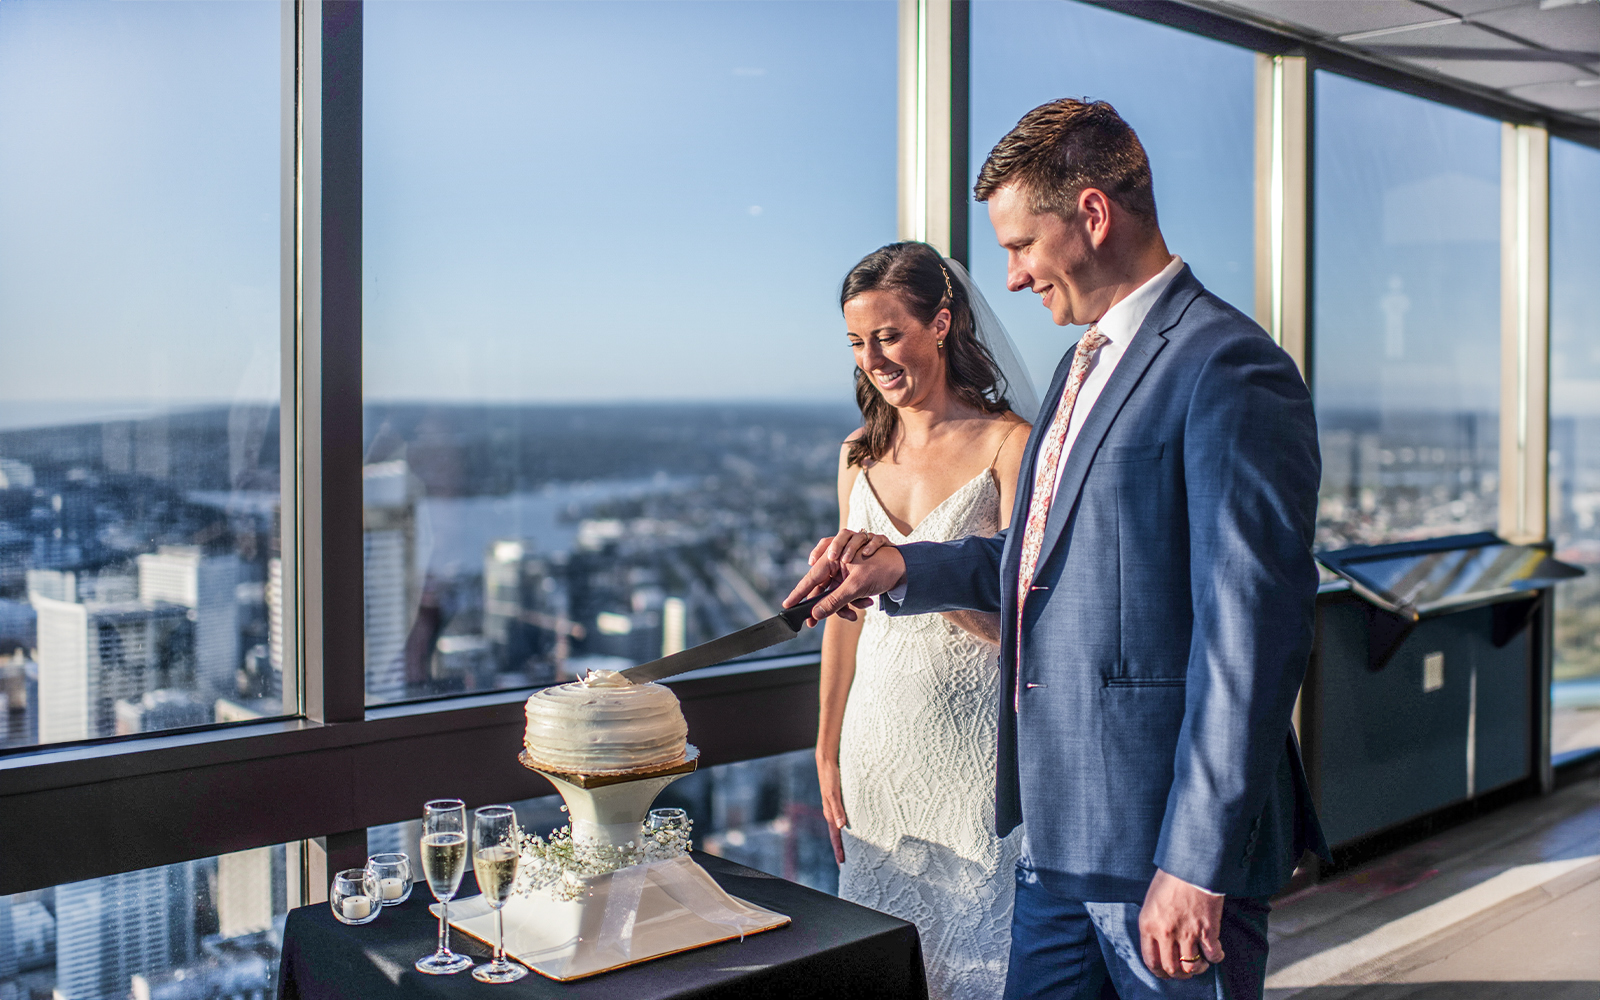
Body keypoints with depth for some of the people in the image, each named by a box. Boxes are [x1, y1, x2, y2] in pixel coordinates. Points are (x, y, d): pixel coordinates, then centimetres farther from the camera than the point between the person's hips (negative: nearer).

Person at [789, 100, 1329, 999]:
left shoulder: (1230, 369, -16)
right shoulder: (1086, 363, 15)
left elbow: (1253, 636, -20)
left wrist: (1196, 864, -21)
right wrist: (904, 567, 8)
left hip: (1170, 838, -8)